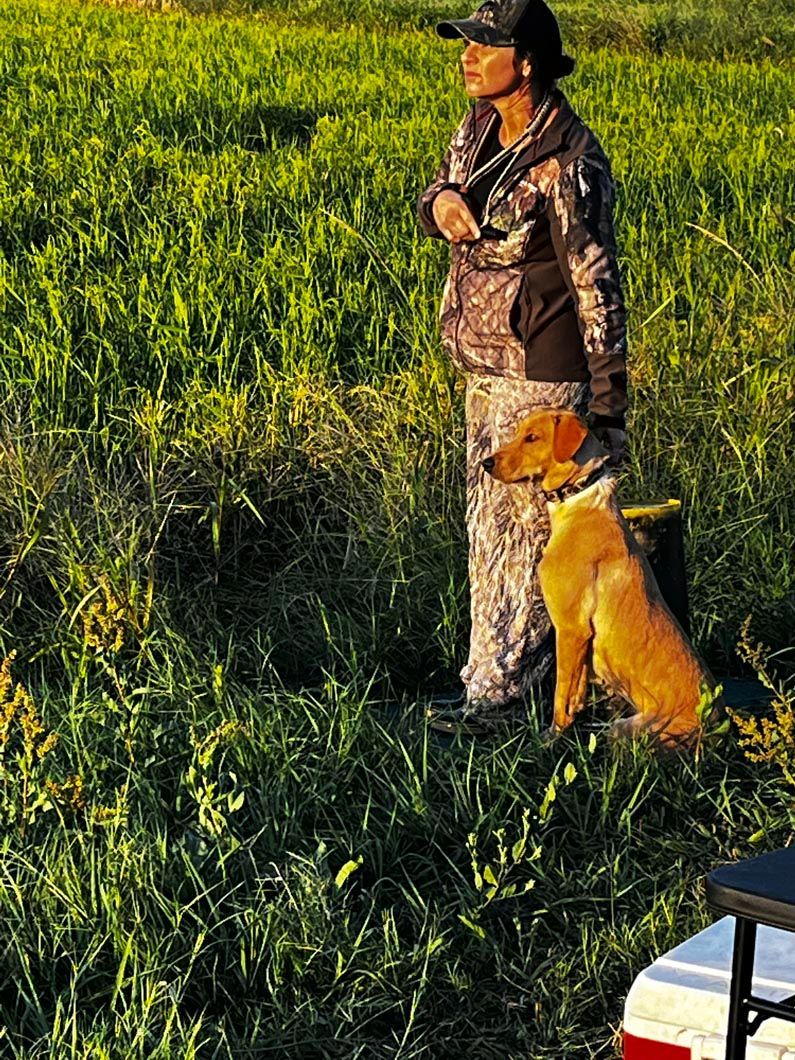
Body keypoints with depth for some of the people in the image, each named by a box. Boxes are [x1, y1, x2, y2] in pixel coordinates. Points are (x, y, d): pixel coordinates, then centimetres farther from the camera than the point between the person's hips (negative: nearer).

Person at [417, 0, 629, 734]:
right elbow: (437, 201, 20)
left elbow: (598, 286, -17)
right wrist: (441, 202, -8)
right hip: (488, 365, 9)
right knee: (493, 518, 16)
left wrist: (608, 405, -15)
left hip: (542, 372, -9)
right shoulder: (480, 127, 4)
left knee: (512, 527, -3)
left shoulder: (567, 160, -20)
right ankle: (540, 660, 29)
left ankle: (499, 689, 7)